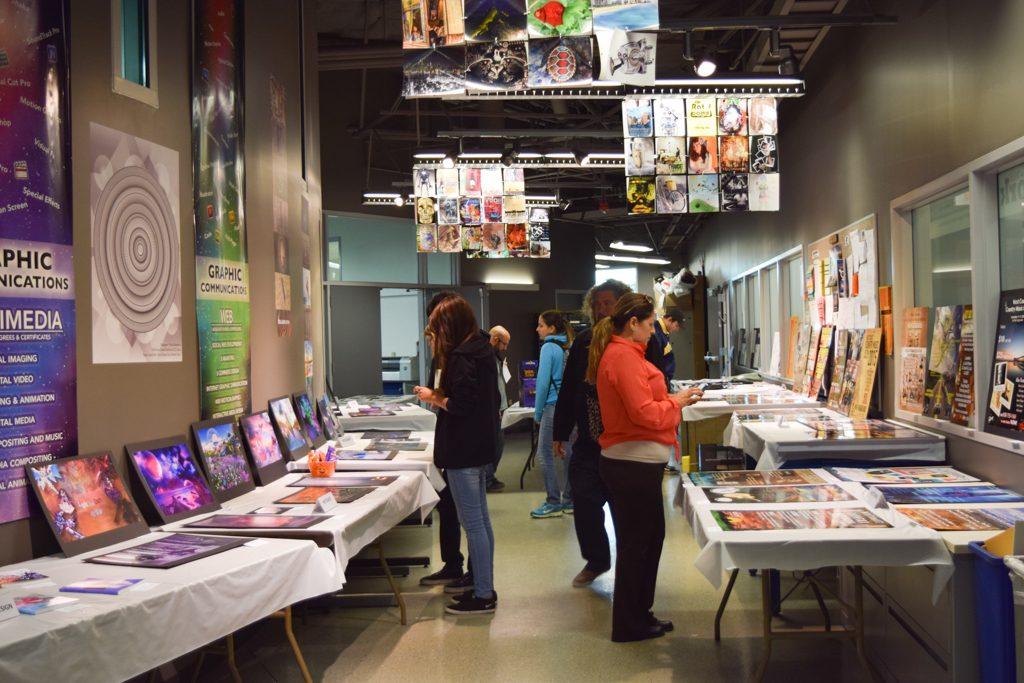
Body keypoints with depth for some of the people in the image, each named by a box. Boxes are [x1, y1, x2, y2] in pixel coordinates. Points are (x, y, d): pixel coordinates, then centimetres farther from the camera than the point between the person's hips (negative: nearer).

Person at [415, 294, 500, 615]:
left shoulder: (461, 358, -18)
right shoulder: (481, 351, 12)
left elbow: (462, 405, -24)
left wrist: (434, 397, -7)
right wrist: (439, 396, 13)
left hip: (462, 452, -10)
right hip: (480, 447, 10)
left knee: (473, 524, -3)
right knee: (481, 520, 16)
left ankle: (483, 595, 4)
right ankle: (484, 588, 26)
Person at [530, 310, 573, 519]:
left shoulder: (549, 348, -10)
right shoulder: (568, 348, 10)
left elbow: (543, 382, -12)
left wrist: (537, 413, -4)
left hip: (553, 407, -8)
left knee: (544, 454, -1)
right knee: (567, 453, 12)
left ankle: (554, 502, 2)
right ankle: (569, 500, 18)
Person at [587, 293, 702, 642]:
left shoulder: (620, 353, 15)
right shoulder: (624, 356, -18)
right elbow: (644, 413, -23)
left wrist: (672, 399, 10)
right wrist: (675, 403, -7)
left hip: (635, 462, 10)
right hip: (633, 464, -10)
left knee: (651, 536, 18)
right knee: (636, 542, 1)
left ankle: (639, 614, 29)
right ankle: (629, 625, 15)